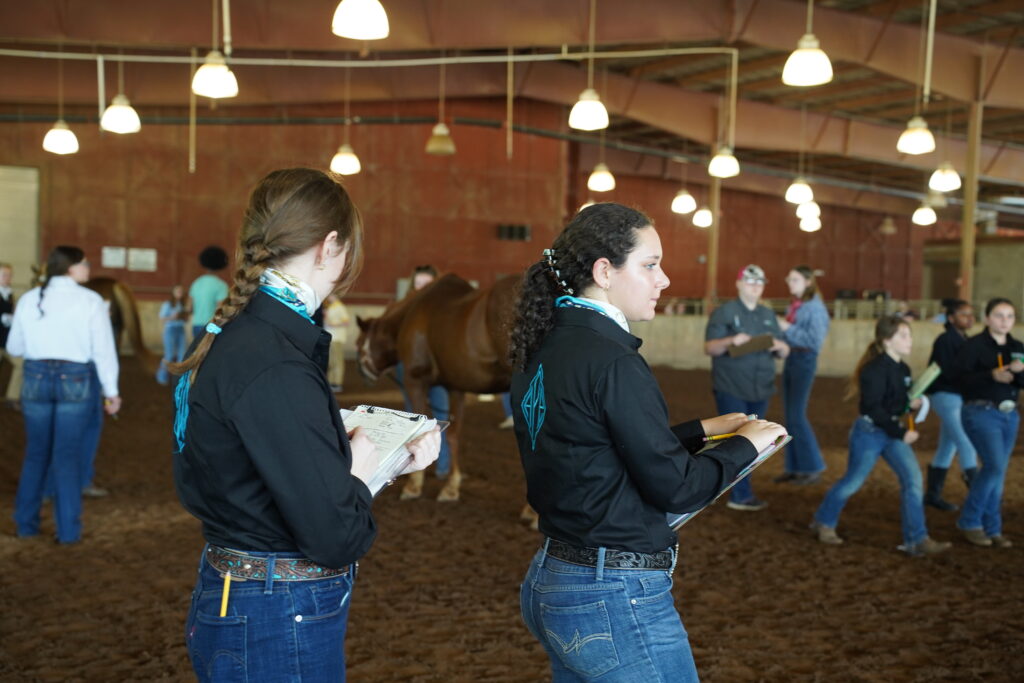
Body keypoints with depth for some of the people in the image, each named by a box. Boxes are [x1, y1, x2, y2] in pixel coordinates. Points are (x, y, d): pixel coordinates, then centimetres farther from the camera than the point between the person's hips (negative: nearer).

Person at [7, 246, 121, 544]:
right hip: (75, 379, -3)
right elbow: (104, 350, -8)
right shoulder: (90, 301, -6)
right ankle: (68, 530, 6)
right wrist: (111, 391, -2)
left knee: (36, 453, 17)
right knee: (68, 456, 4)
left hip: (36, 377, 3)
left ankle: (26, 522, 23)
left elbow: (15, 346, 11)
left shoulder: (29, 299, 4)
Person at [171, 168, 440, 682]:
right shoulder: (274, 369, -26)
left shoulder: (228, 337, 4)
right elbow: (336, 537, -25)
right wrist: (359, 474, -7)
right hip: (279, 630, -9)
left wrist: (392, 456, 7)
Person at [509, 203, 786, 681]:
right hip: (617, 601, -9)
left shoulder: (542, 351, 5)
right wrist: (746, 444, -1)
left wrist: (702, 429, 16)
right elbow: (676, 488, -16)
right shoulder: (612, 361, -21)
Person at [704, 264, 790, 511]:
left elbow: (784, 352, 14)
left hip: (760, 390, 6)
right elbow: (709, 348, -10)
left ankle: (739, 491, 20)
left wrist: (780, 346, -10)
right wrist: (731, 341, -28)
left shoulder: (768, 315, 14)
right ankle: (742, 495, -4)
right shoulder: (724, 312, -3)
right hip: (730, 389, -6)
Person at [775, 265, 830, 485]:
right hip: (790, 358, 8)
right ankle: (794, 468, 15)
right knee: (790, 416, 9)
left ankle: (812, 469, 1)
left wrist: (788, 328, -17)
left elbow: (815, 340, -18)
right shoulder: (793, 305, 12)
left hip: (805, 359, -8)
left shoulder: (815, 307, -12)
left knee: (797, 415, -8)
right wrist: (778, 329, 0)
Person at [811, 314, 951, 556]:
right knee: (852, 482, 7)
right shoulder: (875, 369, -20)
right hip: (869, 432, -7)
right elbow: (873, 408, -23)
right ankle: (824, 523, 31)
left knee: (912, 476, -7)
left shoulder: (903, 369, 5)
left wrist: (911, 403, -5)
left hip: (892, 431, 7)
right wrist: (901, 433, -22)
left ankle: (916, 540, -3)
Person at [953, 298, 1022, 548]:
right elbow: (959, 375, -16)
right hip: (981, 412, -6)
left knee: (998, 472, 8)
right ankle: (969, 522, -2)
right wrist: (992, 375, -25)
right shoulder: (975, 344, -8)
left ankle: (992, 529, 16)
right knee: (994, 465, -16)